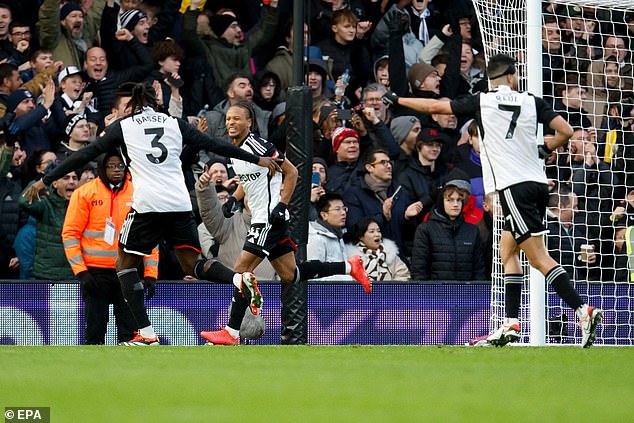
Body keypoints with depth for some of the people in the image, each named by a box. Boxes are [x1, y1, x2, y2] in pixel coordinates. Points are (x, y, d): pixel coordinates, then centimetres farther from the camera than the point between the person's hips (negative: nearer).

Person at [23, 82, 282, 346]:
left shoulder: (122, 127, 9)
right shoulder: (175, 124, 16)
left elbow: (86, 155, 8)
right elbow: (214, 145, 17)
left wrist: (45, 181, 12)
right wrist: (257, 160, 26)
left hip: (147, 205, -3)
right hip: (180, 205, 3)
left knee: (125, 263, 12)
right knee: (192, 265, 12)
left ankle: (146, 333, -1)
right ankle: (240, 279, -18)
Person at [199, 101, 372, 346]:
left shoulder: (258, 146, -16)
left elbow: (291, 172, -12)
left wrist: (281, 205, -18)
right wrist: (233, 199, 13)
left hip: (270, 219, -10)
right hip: (260, 218, 10)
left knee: (241, 270, -13)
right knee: (289, 275, 12)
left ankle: (231, 333, -11)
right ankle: (349, 267, 23)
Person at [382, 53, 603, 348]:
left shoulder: (482, 102, 2)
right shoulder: (532, 102, 9)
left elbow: (435, 107, 10)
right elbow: (565, 131, 1)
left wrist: (397, 100, 25)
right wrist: (545, 148, 22)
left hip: (513, 188, -6)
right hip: (538, 183, 6)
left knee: (538, 257, -10)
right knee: (507, 251, 17)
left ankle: (583, 310, -24)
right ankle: (511, 325, 12)